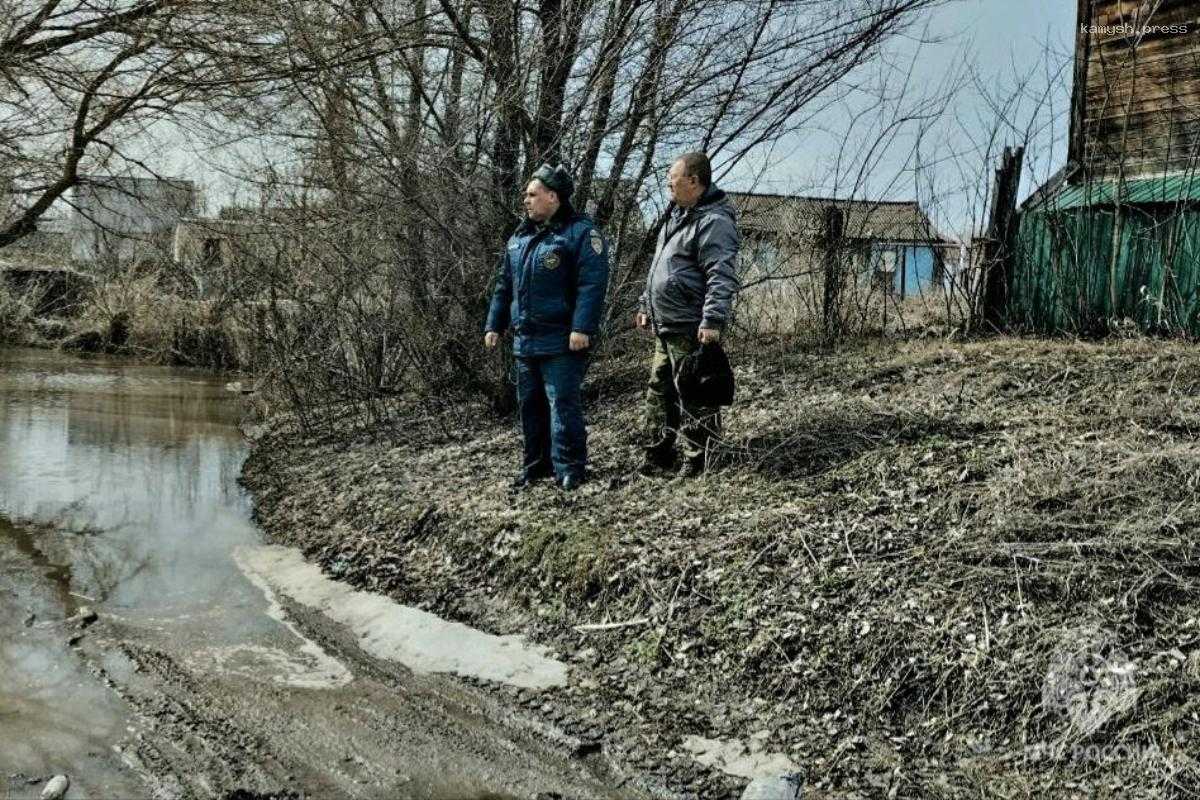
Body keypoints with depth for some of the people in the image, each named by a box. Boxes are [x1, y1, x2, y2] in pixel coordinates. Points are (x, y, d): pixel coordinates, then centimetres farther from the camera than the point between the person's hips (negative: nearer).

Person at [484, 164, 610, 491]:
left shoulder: (581, 232, -8)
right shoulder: (520, 237, 16)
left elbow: (592, 284, -17)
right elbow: (504, 286, 22)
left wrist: (582, 328, -24)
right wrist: (494, 325, 16)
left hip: (561, 342, -8)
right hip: (525, 340, 8)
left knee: (563, 404, -7)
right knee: (530, 406, 13)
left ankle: (569, 470, 1)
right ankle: (536, 464, 24)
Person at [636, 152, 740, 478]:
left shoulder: (714, 221, -15)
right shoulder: (676, 215, 17)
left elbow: (722, 277, -23)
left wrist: (712, 320, -29)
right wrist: (646, 304, 26)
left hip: (689, 329, -10)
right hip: (665, 327, 10)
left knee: (691, 396, -3)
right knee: (659, 390, 15)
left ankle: (695, 461, 5)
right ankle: (656, 453, 25)